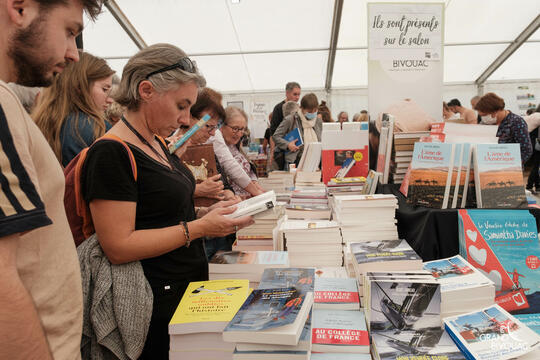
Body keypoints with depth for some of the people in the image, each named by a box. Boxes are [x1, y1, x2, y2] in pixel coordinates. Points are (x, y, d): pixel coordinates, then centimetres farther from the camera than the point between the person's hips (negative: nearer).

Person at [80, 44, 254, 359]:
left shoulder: (157, 144, 8)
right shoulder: (112, 153, -20)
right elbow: (118, 246, -23)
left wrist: (206, 213, 0)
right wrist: (199, 227, -22)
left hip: (192, 284, 9)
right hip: (159, 303, -9)